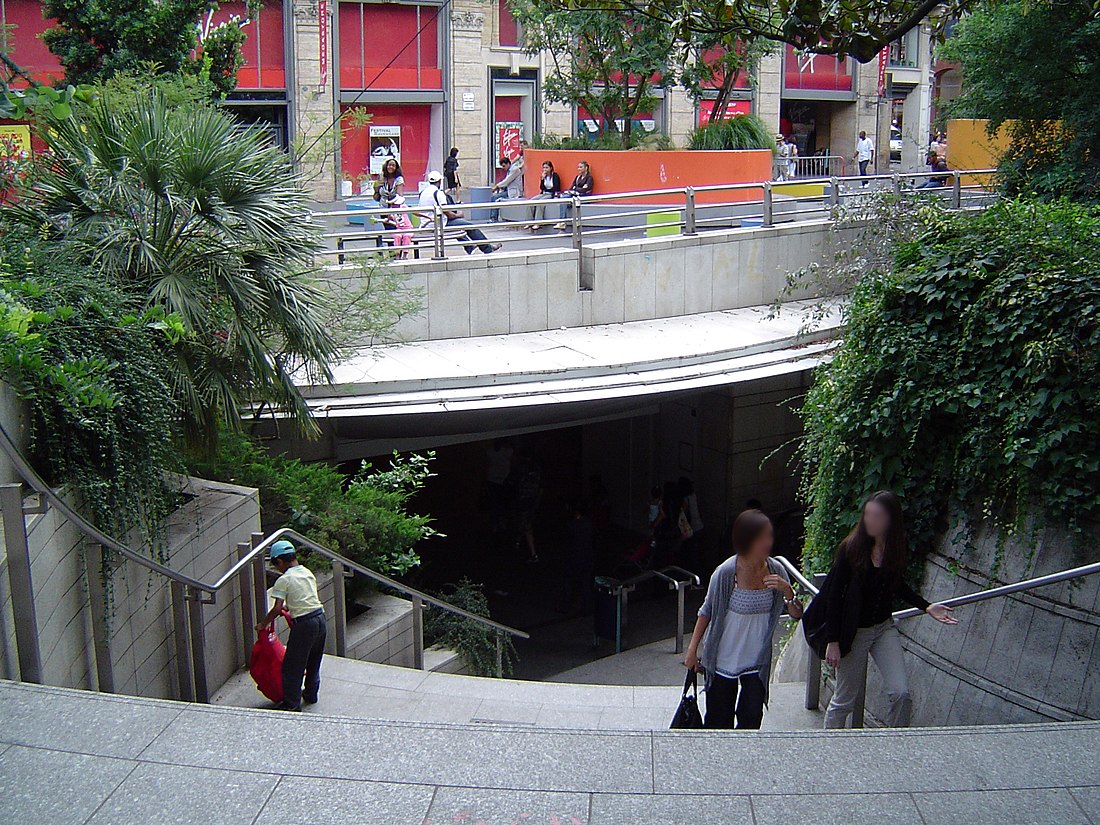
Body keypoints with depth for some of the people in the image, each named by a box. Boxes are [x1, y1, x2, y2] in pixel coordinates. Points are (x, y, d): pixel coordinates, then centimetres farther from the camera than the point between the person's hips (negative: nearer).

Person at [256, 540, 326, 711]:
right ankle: (311, 694, 35)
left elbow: (277, 608, -14)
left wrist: (263, 624, -2)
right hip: (320, 619, 7)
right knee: (313, 662, 23)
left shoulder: (284, 580, -10)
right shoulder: (308, 572, 11)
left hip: (304, 623, -7)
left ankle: (292, 703, 12)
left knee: (292, 665, 6)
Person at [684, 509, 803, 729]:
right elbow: (707, 611, -5)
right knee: (719, 721, 10)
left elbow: (796, 614, -3)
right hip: (723, 659, -2)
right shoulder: (726, 572, -19)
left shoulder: (775, 570, -9)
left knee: (751, 719, 4)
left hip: (757, 660, 3)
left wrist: (787, 591, -23)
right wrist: (692, 649, -3)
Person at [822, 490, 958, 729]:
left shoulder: (895, 550, -4)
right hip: (853, 633, -4)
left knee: (900, 693, -9)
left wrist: (926, 607, 4)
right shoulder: (851, 548, -17)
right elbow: (834, 596, -14)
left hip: (885, 628, 4)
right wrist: (832, 641, -16)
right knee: (844, 700, 7)